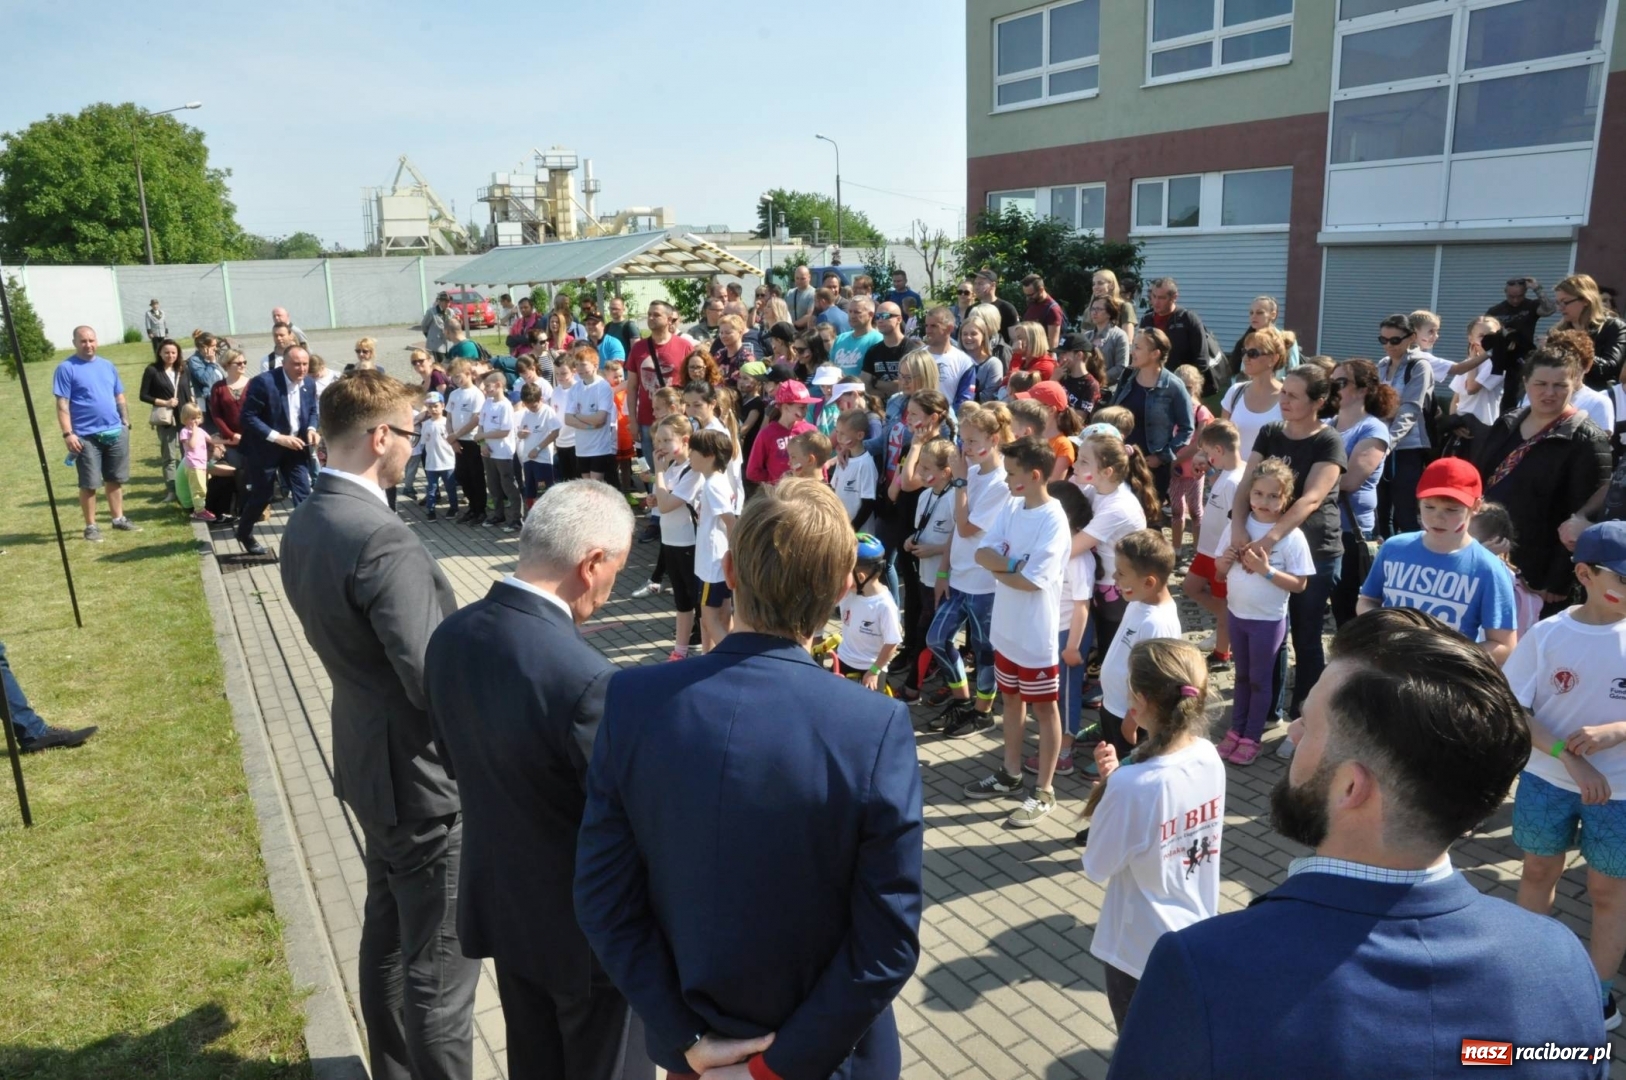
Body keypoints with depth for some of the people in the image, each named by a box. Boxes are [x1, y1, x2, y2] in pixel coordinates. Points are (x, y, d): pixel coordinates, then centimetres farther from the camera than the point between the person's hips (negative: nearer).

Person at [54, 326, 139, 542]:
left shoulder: (108, 366, 11)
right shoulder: (66, 368, -6)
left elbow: (120, 398, 18)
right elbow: (62, 404, -10)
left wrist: (126, 423, 12)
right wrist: (67, 433, -16)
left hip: (115, 432, 5)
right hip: (86, 436, -5)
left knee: (115, 479, 14)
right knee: (89, 483, 1)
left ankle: (119, 519, 24)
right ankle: (91, 526, 10)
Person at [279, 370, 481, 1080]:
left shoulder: (303, 525, 3)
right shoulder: (382, 541, -27)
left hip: (369, 759, 10)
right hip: (422, 775, -10)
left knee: (386, 929, 26)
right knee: (439, 963, 5)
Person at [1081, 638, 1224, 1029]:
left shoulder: (1133, 786, -32)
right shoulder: (1210, 758, -11)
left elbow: (1097, 869, -17)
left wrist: (1109, 783, -12)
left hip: (1141, 951, -6)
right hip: (1199, 939, 6)